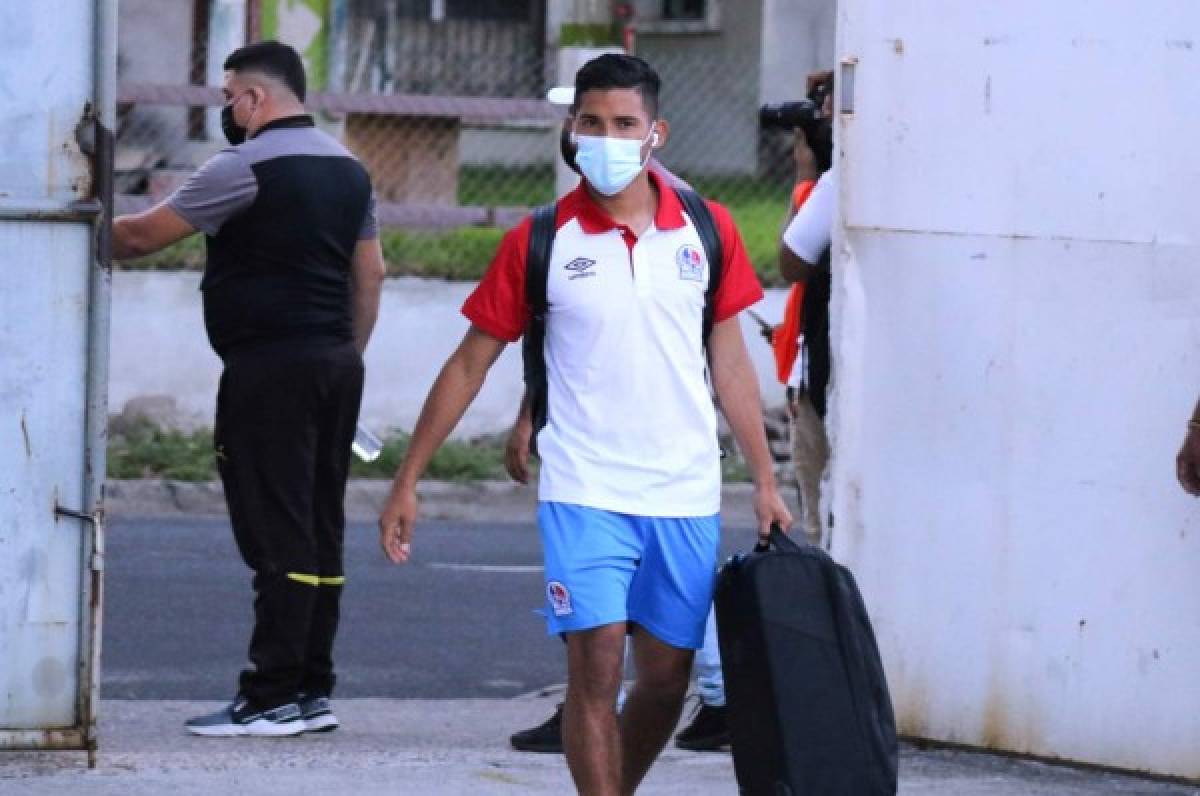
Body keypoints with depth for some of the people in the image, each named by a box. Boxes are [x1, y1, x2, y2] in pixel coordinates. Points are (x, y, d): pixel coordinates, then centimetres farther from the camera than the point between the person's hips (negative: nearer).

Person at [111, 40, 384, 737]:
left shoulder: (247, 167, -11)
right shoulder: (349, 169, 14)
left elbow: (142, 235, -8)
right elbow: (371, 274, 17)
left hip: (269, 367, -8)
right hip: (335, 365, 8)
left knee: (278, 533, -8)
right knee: (320, 532, 9)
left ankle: (273, 697, -9)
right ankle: (314, 690, 11)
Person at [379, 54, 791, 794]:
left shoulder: (706, 231, 4)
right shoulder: (541, 241, -2)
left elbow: (731, 361, 11)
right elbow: (470, 364, 4)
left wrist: (766, 481, 8)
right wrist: (408, 480, 3)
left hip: (686, 492, 3)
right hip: (584, 491, -3)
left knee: (667, 677, 6)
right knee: (596, 667, -12)